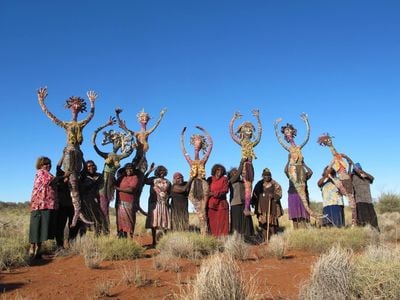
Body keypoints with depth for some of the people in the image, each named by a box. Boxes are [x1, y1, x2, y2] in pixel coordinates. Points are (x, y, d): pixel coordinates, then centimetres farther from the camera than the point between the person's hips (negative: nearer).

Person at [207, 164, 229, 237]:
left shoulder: (224, 179, 5)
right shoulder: (210, 179, 11)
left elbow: (225, 190, -6)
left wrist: (214, 193, -11)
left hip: (221, 204, -1)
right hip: (211, 204, 2)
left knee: (222, 223, -3)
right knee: (212, 223, 0)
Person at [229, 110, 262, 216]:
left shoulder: (252, 143, 16)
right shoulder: (241, 142, 8)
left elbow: (259, 131, 18)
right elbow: (231, 131, 4)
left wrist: (257, 118, 16)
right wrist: (234, 118, 3)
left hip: (250, 165, 3)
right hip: (244, 164, -3)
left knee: (249, 187, 0)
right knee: (247, 186, -9)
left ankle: (247, 208, -1)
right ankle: (246, 208, -9)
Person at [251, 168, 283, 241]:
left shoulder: (274, 184, 4)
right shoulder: (259, 184, 12)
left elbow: (279, 193, -2)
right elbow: (255, 194, 19)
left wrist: (273, 196, -21)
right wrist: (253, 202, 11)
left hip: (272, 206, -2)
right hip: (262, 207, 2)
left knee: (272, 221, -6)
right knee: (263, 222, -2)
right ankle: (266, 240, 4)